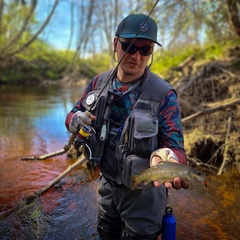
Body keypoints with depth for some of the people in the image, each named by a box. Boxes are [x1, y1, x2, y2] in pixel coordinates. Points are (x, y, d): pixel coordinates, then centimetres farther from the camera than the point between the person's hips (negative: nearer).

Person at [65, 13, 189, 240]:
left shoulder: (164, 94, -19)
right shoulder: (99, 82, -4)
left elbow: (174, 146, -20)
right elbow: (74, 113, 7)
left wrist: (165, 157, -44)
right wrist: (75, 120, -18)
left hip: (143, 193, -5)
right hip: (107, 185, 5)